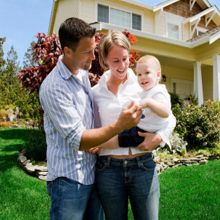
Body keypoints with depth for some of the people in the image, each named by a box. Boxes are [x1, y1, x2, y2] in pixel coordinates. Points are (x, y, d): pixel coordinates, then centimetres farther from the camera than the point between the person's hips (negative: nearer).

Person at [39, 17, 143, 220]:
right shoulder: (54, 87, -19)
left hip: (93, 173, 7)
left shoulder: (83, 74, 6)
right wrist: (119, 125, -29)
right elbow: (78, 140, -20)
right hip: (69, 180, -7)